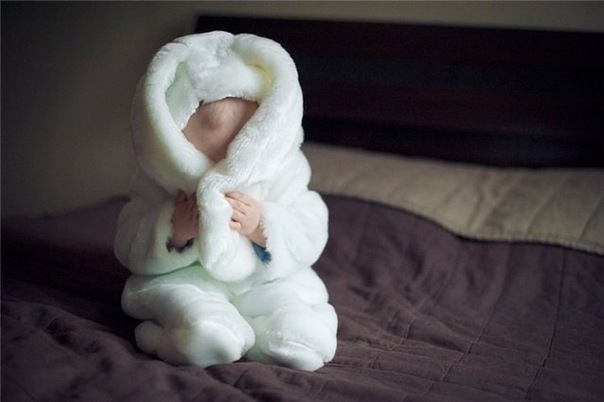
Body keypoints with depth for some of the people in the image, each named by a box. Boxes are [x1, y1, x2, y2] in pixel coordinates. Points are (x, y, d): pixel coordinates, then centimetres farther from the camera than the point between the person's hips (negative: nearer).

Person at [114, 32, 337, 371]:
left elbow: (310, 239, -9)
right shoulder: (158, 186, -9)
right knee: (204, 334, -39)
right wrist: (174, 231, -28)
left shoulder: (282, 176, -7)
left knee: (310, 341, -23)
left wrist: (262, 225, -28)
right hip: (182, 281, -4)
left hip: (266, 282, 4)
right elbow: (130, 251, -8)